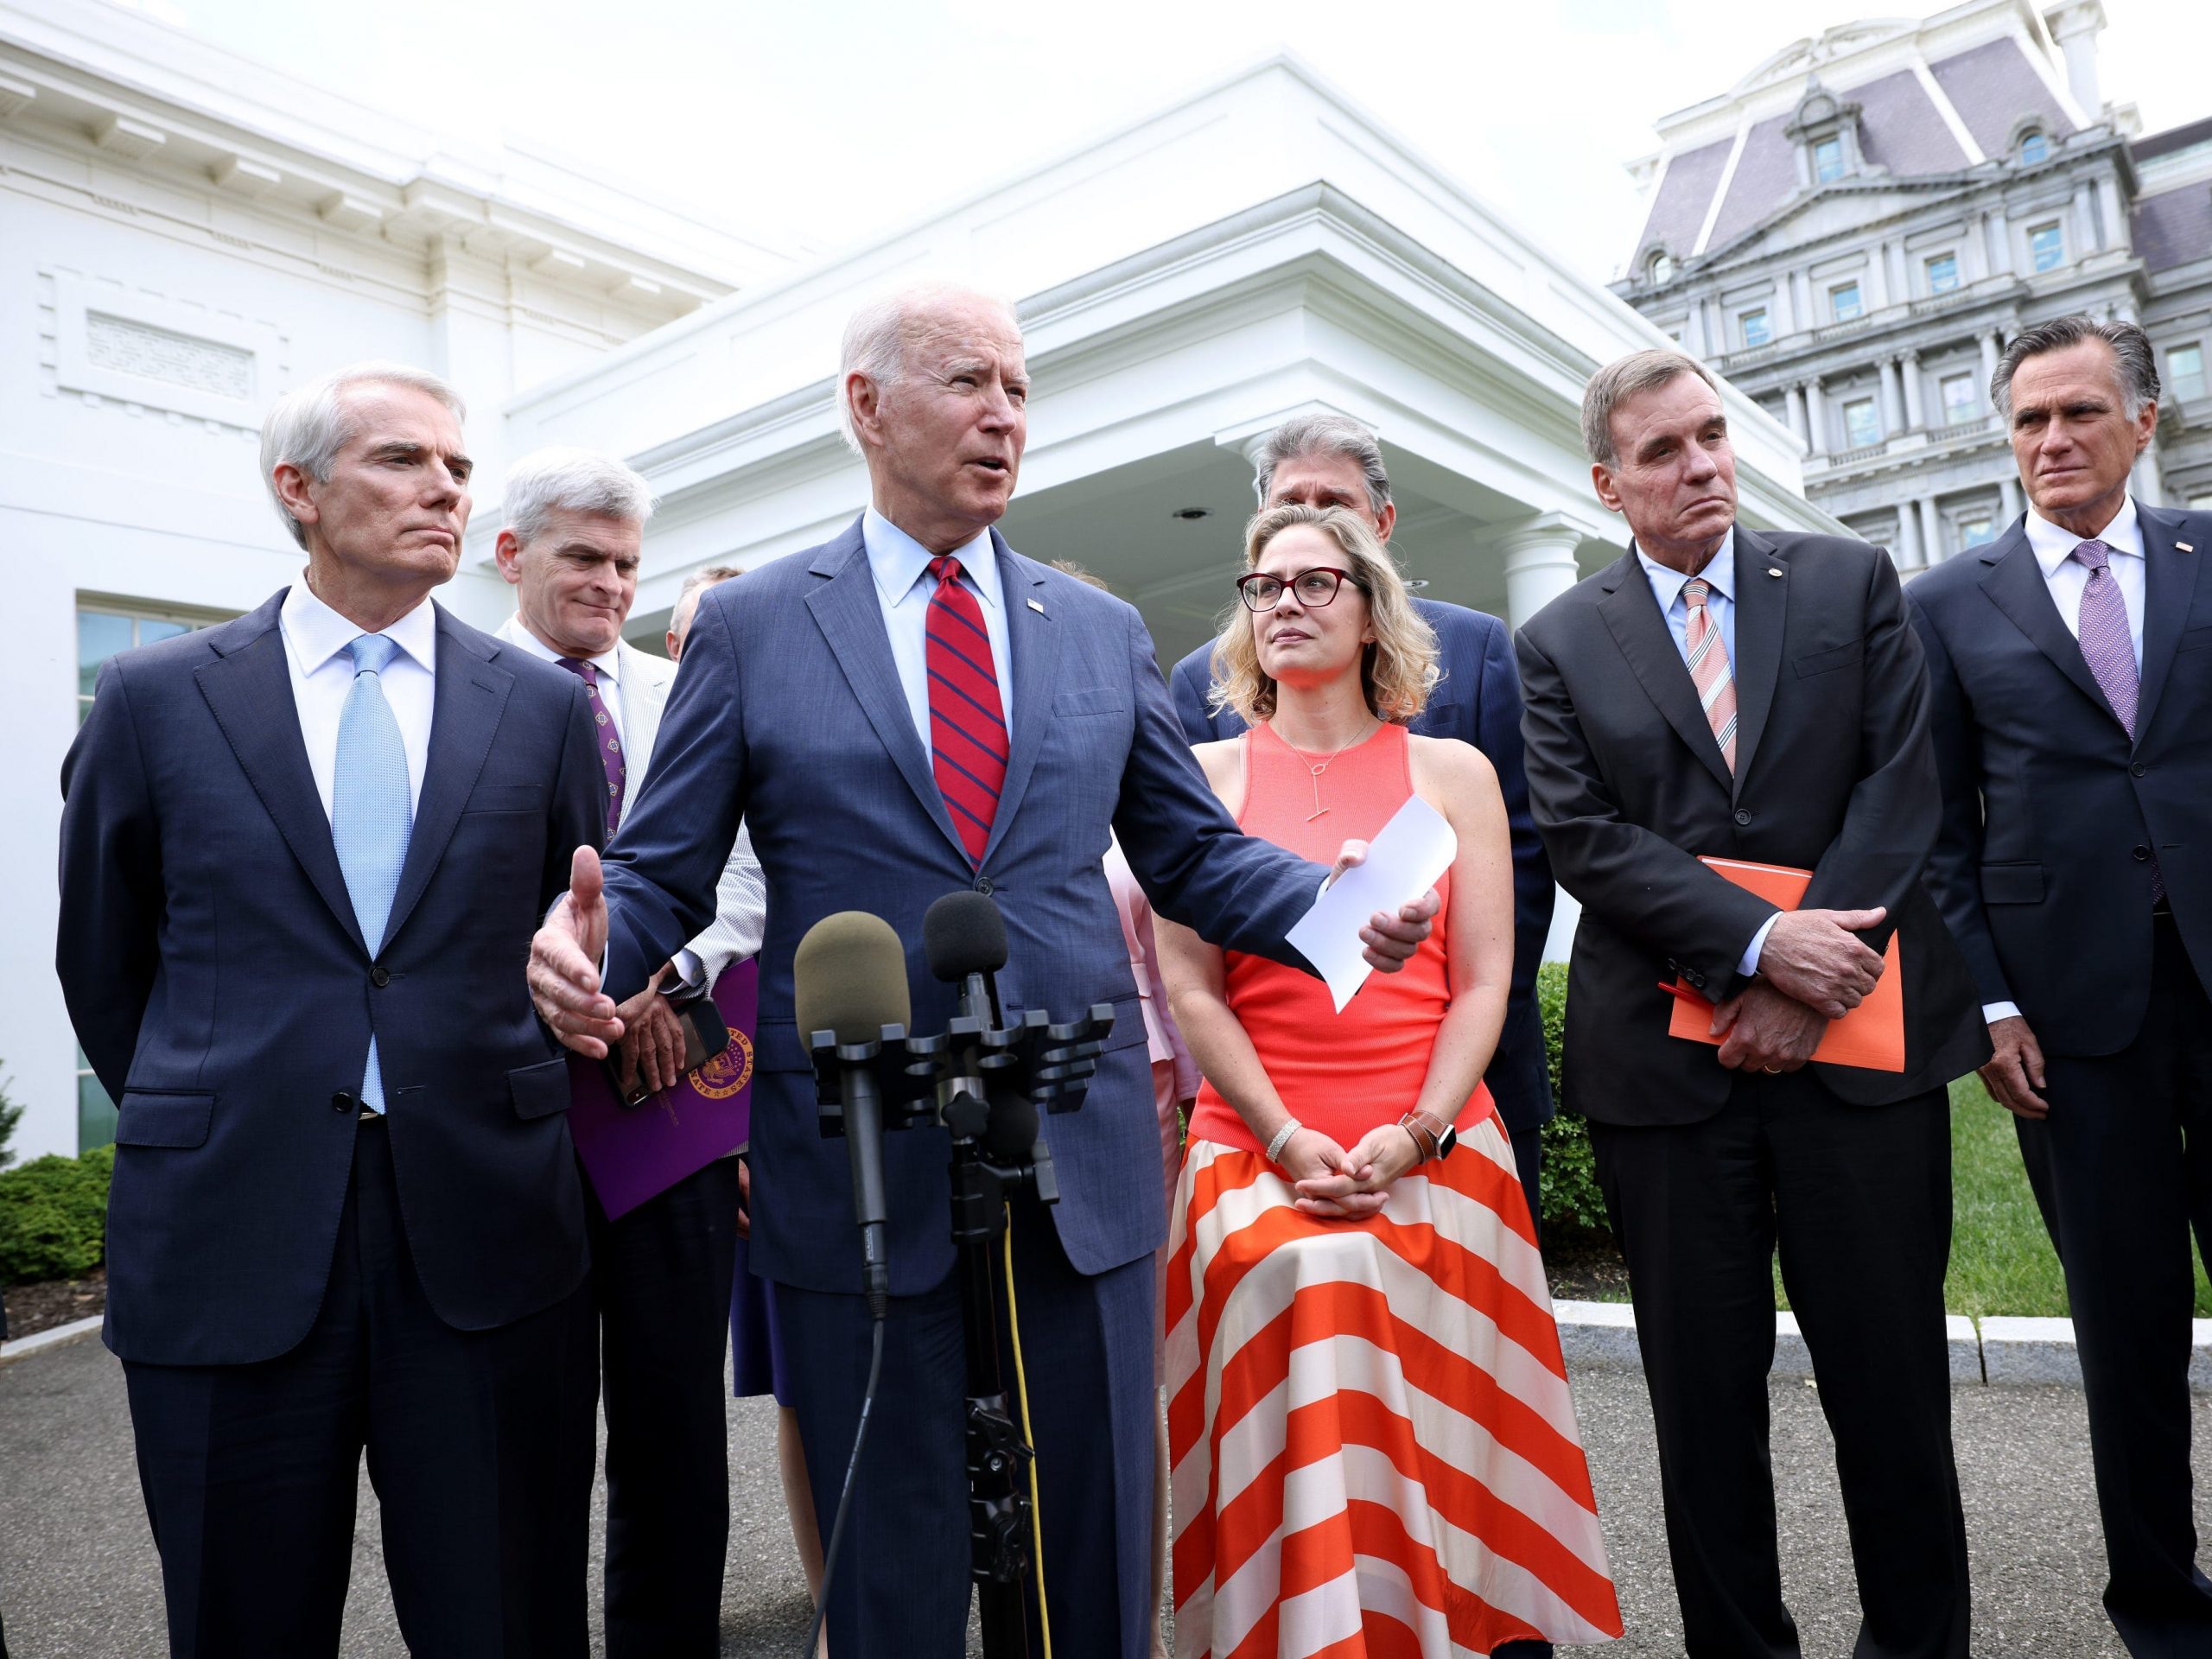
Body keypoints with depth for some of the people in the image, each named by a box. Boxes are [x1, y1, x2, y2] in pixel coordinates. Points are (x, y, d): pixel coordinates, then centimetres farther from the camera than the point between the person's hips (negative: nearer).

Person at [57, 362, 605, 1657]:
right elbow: (105, 966, 12)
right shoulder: (157, 698, 4)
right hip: (230, 1242, 0)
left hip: (485, 1226, 1)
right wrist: (206, 1124, 14)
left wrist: (493, 1115, 10)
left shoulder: (545, 704, 5)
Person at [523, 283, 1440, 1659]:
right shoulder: (750, 628, 3)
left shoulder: (1104, 632, 11)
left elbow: (1194, 853, 11)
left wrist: (1336, 904, -7)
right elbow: (665, 872, 3)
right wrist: (590, 947, -19)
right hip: (858, 1169, -2)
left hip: (1082, 1158, 3)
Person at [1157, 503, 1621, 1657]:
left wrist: (1413, 1137, -9)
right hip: (1255, 1148, 0)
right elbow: (1190, 985, 2)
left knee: (1429, 1425, -13)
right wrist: (1285, 1139, -8)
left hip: (1433, 1150, 0)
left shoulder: (1452, 771, 10)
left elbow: (1483, 982, 4)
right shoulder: (1207, 776, 9)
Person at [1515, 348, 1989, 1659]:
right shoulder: (1561, 643, 6)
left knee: (1891, 1375, 9)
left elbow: (1902, 781, -1)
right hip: (1666, 1054, 0)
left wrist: (1810, 982, -10)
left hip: (1858, 1033, 1)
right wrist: (1761, 944, -14)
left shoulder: (1852, 582, 8)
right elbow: (1582, 835, -4)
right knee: (1704, 1391, 9)